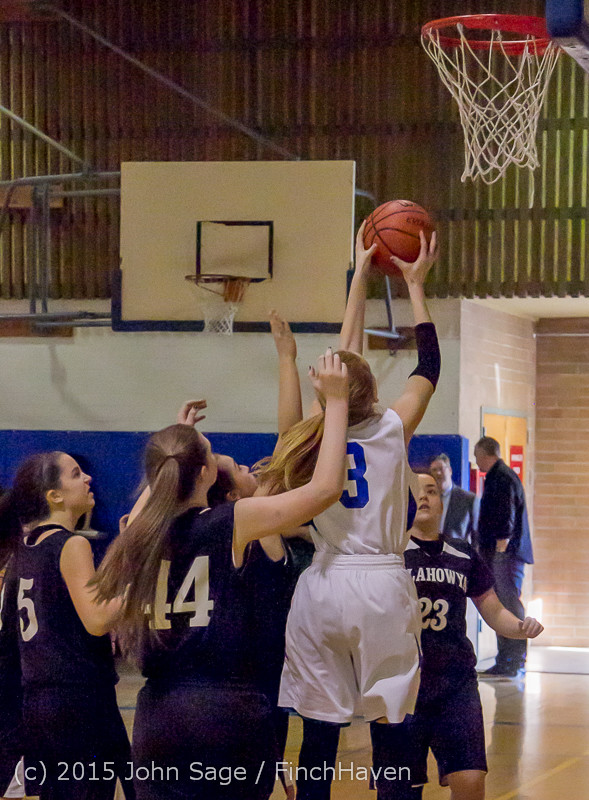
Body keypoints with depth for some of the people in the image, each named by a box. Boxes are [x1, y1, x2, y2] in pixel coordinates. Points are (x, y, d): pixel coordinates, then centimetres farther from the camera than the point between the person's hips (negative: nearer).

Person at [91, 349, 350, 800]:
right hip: (228, 710, -4)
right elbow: (325, 487, -3)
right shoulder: (232, 524, -7)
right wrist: (336, 400, 2)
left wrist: (178, 439, 39)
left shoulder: (139, 533, 5)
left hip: (158, 717, 4)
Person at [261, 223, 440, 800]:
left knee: (319, 734, 5)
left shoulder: (319, 435, 5)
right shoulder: (391, 430, -3)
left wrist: (361, 276, 26)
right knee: (390, 730, -1)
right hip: (381, 587, -3)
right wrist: (414, 284, 19)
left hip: (322, 588, 3)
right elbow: (429, 365, 11)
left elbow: (346, 359, 18)